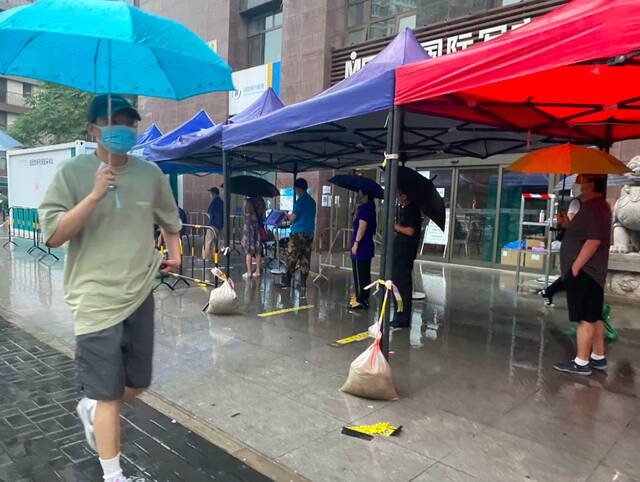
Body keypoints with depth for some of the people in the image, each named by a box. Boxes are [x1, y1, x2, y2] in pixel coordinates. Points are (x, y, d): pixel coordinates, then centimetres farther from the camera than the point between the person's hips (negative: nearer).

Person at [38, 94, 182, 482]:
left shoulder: (150, 173, 5)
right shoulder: (72, 171, -6)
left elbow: (170, 220, 20)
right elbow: (53, 236, -13)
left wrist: (174, 253, 4)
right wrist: (95, 195, -22)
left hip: (141, 295, 5)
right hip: (96, 300, -4)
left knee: (139, 384, 16)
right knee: (109, 394, 3)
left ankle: (91, 409, 47)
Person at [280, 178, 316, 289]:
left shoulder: (300, 200, -11)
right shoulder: (312, 201, 13)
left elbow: (293, 218, -12)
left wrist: (287, 216, 9)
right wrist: (292, 216, 23)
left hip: (299, 233, -7)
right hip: (310, 233, 7)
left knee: (291, 258, -1)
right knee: (305, 258, 7)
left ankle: (286, 281, 2)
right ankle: (303, 282, 8)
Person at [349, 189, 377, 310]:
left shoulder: (364, 208, -14)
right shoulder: (370, 208, 16)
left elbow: (362, 227, -21)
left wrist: (356, 243, -18)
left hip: (361, 247, -10)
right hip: (367, 247, 10)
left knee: (359, 276, -5)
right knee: (364, 275, 14)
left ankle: (360, 301, 0)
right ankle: (364, 300, 21)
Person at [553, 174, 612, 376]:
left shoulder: (595, 207, -16)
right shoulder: (592, 206, 17)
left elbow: (594, 240, -24)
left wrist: (575, 267, -21)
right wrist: (567, 224, 10)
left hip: (584, 272, -11)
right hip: (589, 272, 11)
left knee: (585, 318, -5)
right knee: (594, 317, 16)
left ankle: (581, 363, 1)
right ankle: (598, 357, 25)